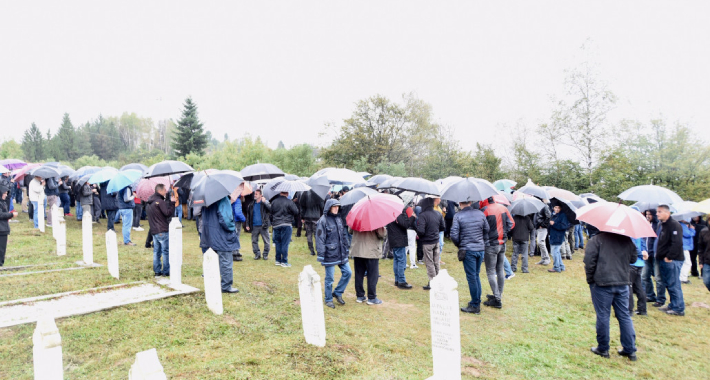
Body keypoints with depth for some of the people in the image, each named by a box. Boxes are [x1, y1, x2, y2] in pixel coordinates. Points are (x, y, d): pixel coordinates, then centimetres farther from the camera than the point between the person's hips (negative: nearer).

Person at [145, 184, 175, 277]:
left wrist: (169, 202, 9)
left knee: (156, 251, 13)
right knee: (166, 251, -1)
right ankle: (166, 271, 2)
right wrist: (172, 203, -14)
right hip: (162, 231, -8)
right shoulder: (160, 201, -16)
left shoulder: (149, 202, 13)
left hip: (153, 230, 9)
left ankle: (157, 271, 17)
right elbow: (168, 213, -20)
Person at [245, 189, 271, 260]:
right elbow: (248, 215, 16)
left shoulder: (265, 203, 0)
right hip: (254, 226, 3)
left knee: (266, 241, 0)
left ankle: (265, 254, 13)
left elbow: (271, 209, -18)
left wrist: (265, 202, -19)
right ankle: (257, 254, 18)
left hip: (263, 226, -3)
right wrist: (247, 225, 11)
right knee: (254, 241, 7)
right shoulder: (251, 205, 9)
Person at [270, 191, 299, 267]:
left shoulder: (274, 202, 6)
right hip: (286, 225, -5)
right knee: (285, 243, -2)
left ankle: (278, 260, 18)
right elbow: (296, 212, -6)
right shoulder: (289, 202, -10)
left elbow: (271, 213, 14)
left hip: (276, 225, 5)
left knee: (277, 242, 13)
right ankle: (284, 261, 0)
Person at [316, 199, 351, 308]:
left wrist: (345, 250, 17)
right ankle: (328, 300, 20)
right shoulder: (323, 221, -12)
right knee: (329, 278, 3)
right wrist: (321, 256, -15)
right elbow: (320, 239, -13)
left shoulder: (339, 219, 10)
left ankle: (337, 293, 24)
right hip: (330, 254, -7)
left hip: (341, 254, 7)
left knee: (347, 272, 6)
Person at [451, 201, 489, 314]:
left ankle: (475, 306, 8)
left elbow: (454, 236, -12)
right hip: (481, 249, 5)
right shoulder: (480, 214, 5)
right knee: (476, 275, 17)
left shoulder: (458, 216, -9)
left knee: (471, 277, 2)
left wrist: (459, 245, 6)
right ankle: (477, 302, 23)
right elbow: (487, 230, 9)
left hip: (468, 250, -5)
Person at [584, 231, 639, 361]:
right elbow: (633, 259, 15)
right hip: (623, 283, 5)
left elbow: (589, 260, -14)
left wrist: (590, 279, -3)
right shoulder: (627, 240, 6)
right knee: (624, 316, 13)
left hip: (602, 283, -5)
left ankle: (603, 348, 14)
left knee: (603, 316, 4)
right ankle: (630, 349, 17)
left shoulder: (596, 239, -10)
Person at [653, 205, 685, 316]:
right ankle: (673, 305, 25)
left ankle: (678, 309, 2)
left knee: (674, 285, -5)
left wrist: (669, 257, -19)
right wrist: (658, 255, 15)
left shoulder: (674, 225, -14)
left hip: (672, 260, -9)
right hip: (663, 260, 9)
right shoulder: (661, 225, 15)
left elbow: (677, 243, -22)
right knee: (668, 284, 15)